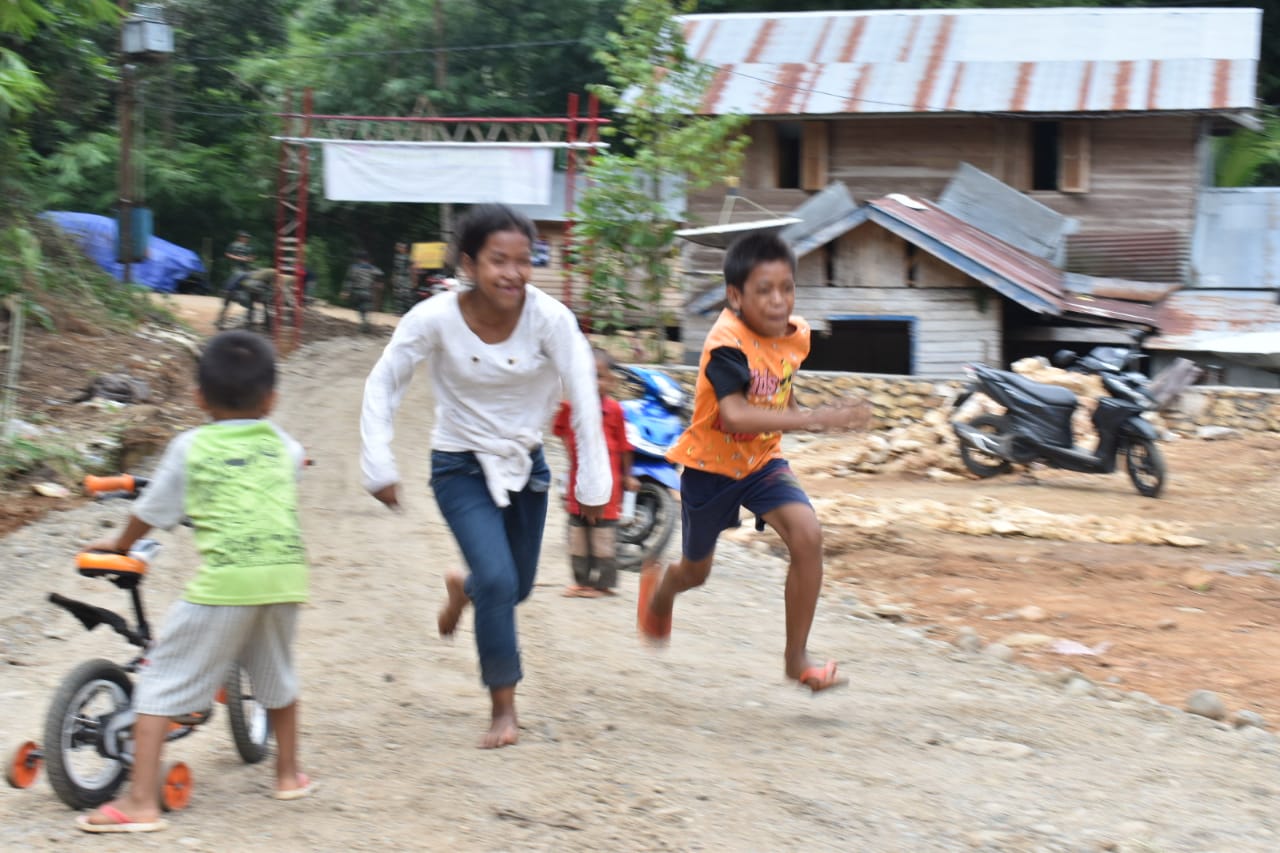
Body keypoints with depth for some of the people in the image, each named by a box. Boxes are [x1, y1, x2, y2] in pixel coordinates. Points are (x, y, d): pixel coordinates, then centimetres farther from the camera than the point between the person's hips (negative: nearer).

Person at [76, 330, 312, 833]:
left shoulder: (191, 448, 6)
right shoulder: (276, 441, 17)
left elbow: (151, 513, 13)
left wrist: (120, 546, 31)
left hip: (224, 582, -5)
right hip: (285, 573, 5)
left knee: (161, 684, 2)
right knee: (276, 674, 29)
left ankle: (141, 801, -3)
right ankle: (289, 773, 42)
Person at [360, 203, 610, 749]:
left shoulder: (549, 318, -20)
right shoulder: (435, 319, -21)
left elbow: (584, 400, -17)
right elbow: (382, 386, -10)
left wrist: (593, 483, -17)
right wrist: (378, 466, -14)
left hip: (524, 464, 3)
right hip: (461, 467, -3)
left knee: (517, 588, 16)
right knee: (498, 580, -19)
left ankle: (463, 589, 54)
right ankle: (503, 707, 0)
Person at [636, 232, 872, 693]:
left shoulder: (795, 335, -9)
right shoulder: (727, 344, -30)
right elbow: (734, 414, -46)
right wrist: (815, 418, -51)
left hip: (763, 460, 4)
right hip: (710, 464, -4)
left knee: (807, 536, -21)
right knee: (696, 569, 15)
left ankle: (797, 657, -9)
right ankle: (659, 591, 55)